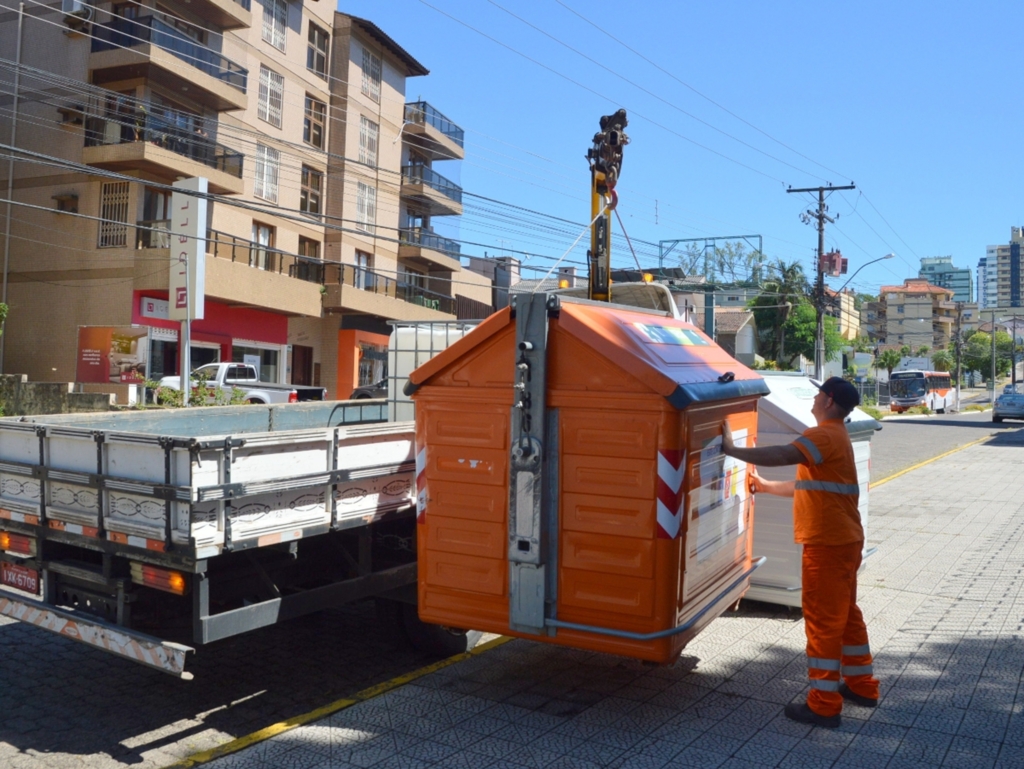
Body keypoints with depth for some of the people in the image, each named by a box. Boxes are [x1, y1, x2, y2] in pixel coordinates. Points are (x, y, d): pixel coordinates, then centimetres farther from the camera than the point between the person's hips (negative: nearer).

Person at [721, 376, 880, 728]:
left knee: (822, 620, -3)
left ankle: (824, 704, 5)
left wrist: (732, 450, -24)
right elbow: (807, 485, 21)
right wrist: (765, 486, 24)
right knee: (845, 613, 20)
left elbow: (781, 455, -31)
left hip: (828, 543, -10)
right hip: (843, 539, 10)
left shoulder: (825, 436, -16)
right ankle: (861, 685, 33)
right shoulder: (835, 436, 16)